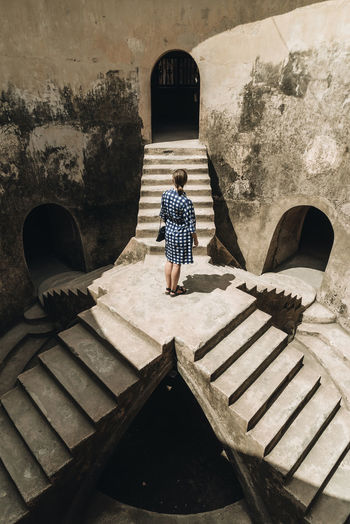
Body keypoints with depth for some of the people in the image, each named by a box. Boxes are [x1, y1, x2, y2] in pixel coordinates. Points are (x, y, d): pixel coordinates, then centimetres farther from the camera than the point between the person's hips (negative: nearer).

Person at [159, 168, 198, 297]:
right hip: (182, 234, -6)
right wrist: (195, 239, -3)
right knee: (177, 263, 10)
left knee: (169, 260, 19)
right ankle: (174, 290, 28)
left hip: (169, 231, 6)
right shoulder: (186, 202, -25)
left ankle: (168, 287, 34)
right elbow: (190, 224, -17)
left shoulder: (165, 194, -8)